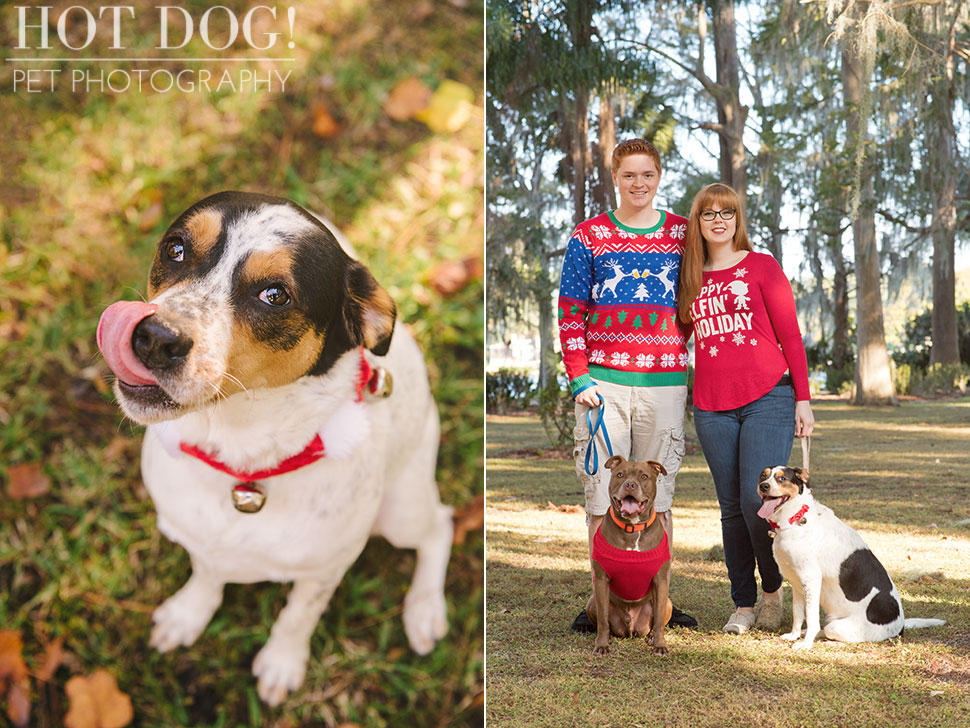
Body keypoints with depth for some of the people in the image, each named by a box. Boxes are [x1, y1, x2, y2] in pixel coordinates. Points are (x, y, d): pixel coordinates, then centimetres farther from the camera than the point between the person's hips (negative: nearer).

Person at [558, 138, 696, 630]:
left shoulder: (683, 234, 10)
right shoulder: (589, 237, 5)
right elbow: (570, 313, 4)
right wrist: (579, 378, -6)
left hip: (665, 382, 1)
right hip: (603, 382, -1)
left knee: (657, 497, 6)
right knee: (602, 495, 0)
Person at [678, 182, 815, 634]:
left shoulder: (761, 266, 3)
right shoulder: (690, 279, 14)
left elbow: (790, 335, 2)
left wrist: (803, 398, -2)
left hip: (768, 398, -4)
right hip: (712, 406, 4)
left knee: (757, 500, -13)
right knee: (731, 508, 5)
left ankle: (773, 589, 10)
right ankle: (743, 604, 15)